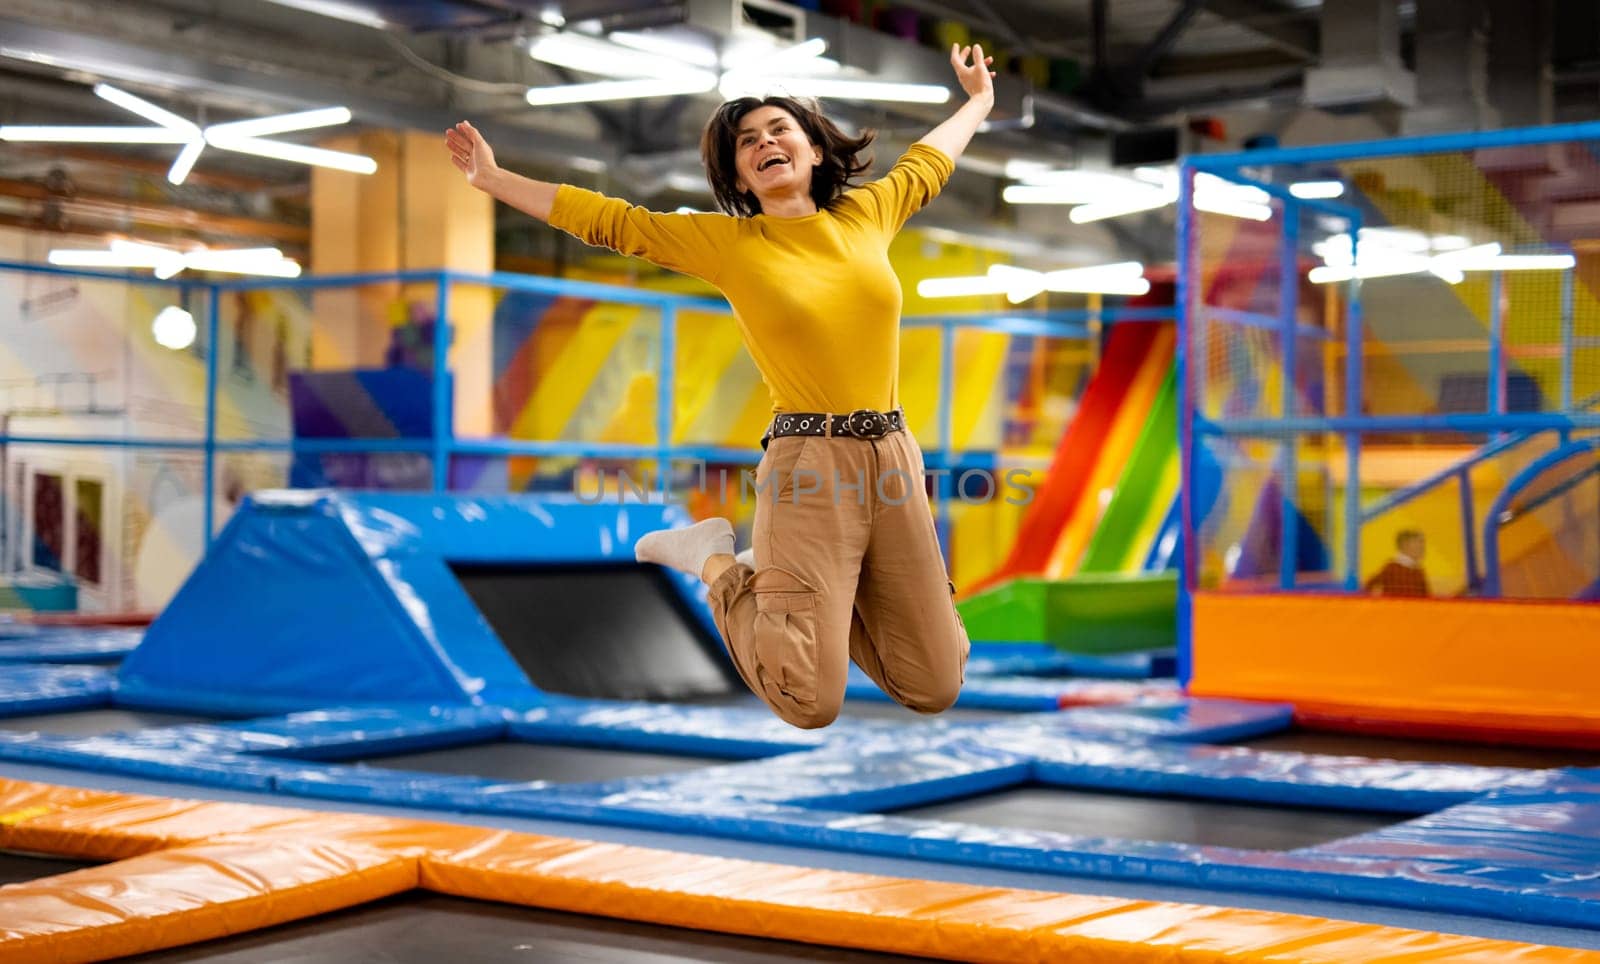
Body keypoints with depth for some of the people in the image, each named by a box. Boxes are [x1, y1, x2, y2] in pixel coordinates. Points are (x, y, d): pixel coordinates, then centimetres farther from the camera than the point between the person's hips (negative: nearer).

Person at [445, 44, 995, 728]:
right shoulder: (727, 242, 2)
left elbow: (928, 162, 30)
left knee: (935, 689, 5)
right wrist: (494, 180, 3)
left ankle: (797, 581, 27)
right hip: (807, 466, -4)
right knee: (810, 702, -13)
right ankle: (718, 564, 13)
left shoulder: (865, 214, 11)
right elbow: (610, 221, 5)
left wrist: (980, 100, 44)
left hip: (893, 459, 4)